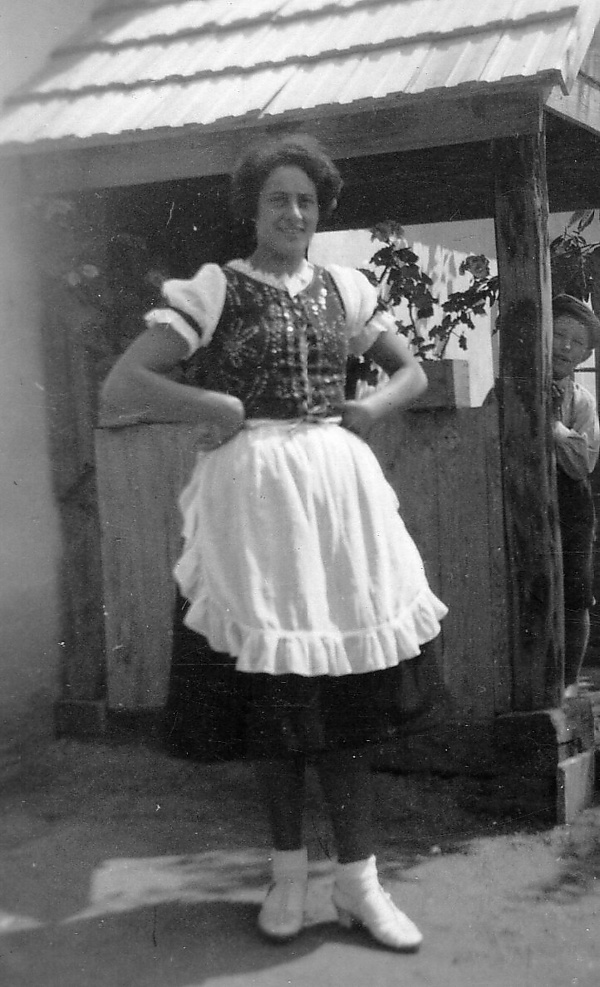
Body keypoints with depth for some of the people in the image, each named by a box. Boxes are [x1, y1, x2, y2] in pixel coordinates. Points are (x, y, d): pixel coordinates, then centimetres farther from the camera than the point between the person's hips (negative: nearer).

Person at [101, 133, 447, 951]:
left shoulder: (343, 287, 10)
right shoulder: (213, 290, -2)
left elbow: (412, 371, 21)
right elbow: (118, 390, -10)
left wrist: (372, 409, 3)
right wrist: (220, 407, -11)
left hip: (338, 490, 3)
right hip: (256, 493, -3)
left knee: (347, 678, 3)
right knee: (276, 679, 4)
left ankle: (357, 879, 14)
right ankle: (289, 869, 21)